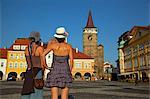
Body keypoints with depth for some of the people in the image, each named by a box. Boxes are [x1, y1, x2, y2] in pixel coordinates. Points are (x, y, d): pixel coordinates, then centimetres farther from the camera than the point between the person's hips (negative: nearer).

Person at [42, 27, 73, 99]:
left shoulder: (52, 45, 0)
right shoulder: (68, 46, 0)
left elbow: (43, 55, -10)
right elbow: (71, 60, -6)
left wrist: (45, 66, 2)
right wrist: (70, 72, 3)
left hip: (55, 71, 0)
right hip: (65, 71, 0)